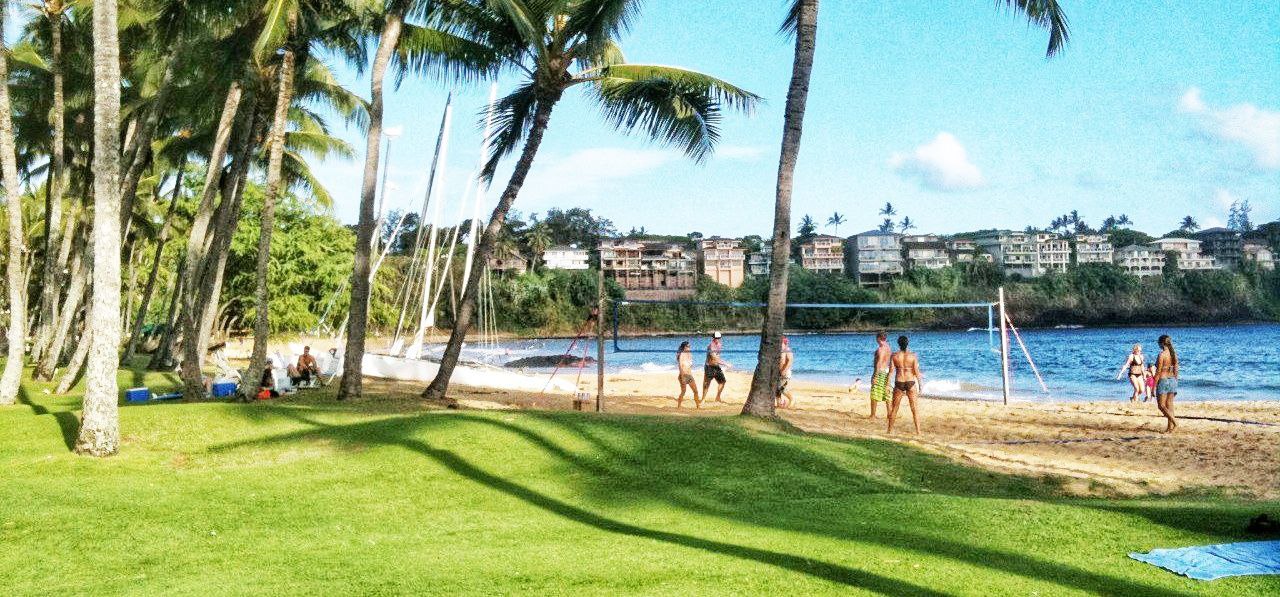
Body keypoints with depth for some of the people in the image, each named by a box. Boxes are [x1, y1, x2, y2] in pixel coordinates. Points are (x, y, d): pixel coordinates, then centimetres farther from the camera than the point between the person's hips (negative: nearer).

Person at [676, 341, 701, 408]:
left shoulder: (689, 354, 12)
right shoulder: (682, 355, -10)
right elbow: (680, 366, -15)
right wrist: (682, 377, -20)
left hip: (690, 375, 7)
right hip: (684, 375, -7)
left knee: (696, 391, 6)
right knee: (683, 392, -6)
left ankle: (698, 405, 15)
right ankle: (678, 406, 2)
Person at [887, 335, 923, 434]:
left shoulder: (894, 356, -3)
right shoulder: (912, 356, -4)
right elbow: (916, 372, -5)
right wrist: (920, 385, 2)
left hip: (899, 383, 1)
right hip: (911, 382, -1)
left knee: (894, 408, 14)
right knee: (914, 408, 6)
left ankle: (890, 429, 22)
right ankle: (918, 431, 2)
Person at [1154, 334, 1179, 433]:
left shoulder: (1162, 355, -16)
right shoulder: (1174, 354, 5)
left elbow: (1158, 372, -15)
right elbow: (1176, 370, 11)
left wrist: (1154, 386, -10)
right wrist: (1175, 383, 20)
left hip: (1163, 381, -7)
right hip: (1172, 380, 7)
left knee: (1161, 405, 0)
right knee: (1169, 405, 11)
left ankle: (1174, 422, -14)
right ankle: (1169, 427, 11)